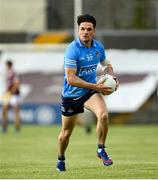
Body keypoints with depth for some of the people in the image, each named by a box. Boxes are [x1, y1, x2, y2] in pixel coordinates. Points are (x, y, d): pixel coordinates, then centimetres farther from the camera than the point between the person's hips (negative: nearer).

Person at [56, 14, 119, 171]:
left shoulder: (98, 47, -3)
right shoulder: (72, 50, -22)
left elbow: (105, 64, 20)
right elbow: (71, 79, -27)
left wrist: (113, 77, -1)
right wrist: (96, 87, -27)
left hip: (90, 91, 3)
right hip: (71, 94, -3)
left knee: (103, 115, -27)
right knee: (66, 133, 9)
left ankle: (101, 150, -6)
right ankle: (60, 159, 40)